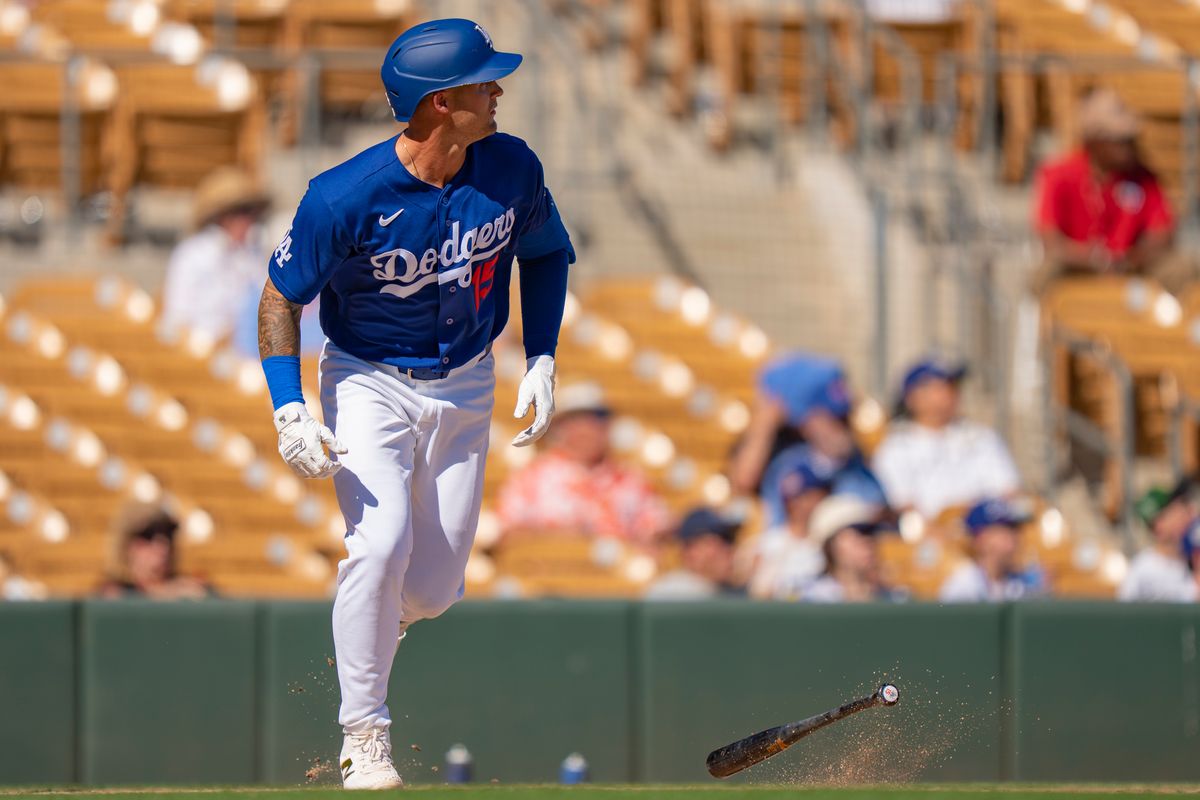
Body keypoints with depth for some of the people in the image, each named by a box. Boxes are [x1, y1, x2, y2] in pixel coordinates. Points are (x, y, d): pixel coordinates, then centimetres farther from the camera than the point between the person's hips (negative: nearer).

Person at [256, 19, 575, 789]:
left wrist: (541, 362, -1)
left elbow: (545, 255, 7)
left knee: (434, 588, 3)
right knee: (381, 543, -24)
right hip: (368, 382, -4)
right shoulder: (346, 198, -26)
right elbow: (281, 298, -13)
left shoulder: (512, 170, -13)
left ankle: (376, 620, 40)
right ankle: (365, 736, -10)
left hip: (465, 388, 4)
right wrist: (290, 414, -22)